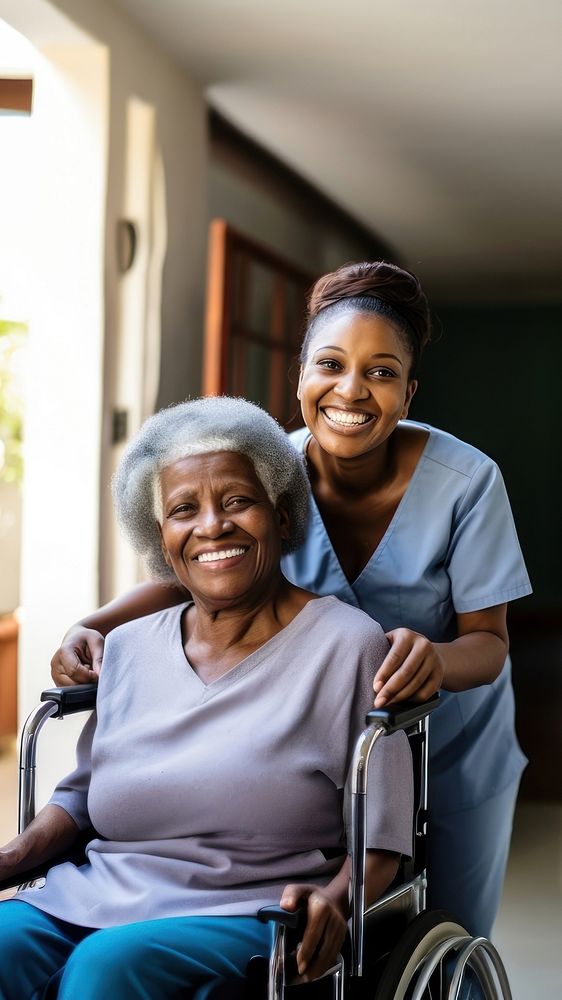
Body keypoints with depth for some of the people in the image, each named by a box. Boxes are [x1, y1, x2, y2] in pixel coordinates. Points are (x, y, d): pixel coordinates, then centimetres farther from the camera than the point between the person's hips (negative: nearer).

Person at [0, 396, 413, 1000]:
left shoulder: (346, 644, 1)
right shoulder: (131, 647, 16)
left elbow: (378, 845, -1)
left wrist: (332, 900, -22)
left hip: (254, 919, -4)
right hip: (92, 896, 5)